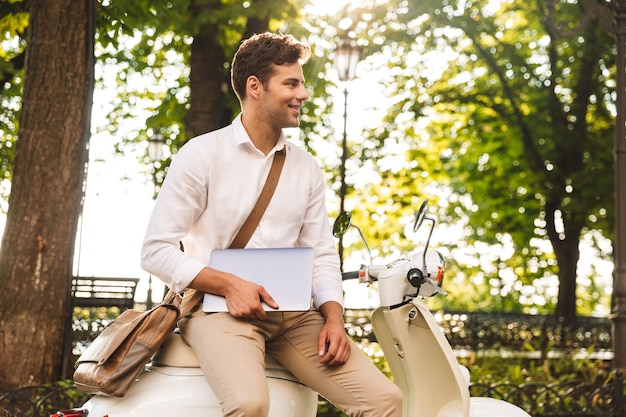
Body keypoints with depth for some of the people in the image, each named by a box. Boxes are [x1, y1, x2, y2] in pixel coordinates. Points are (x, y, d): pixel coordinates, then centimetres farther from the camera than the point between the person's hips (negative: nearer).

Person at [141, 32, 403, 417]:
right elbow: (156, 250, -3)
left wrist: (334, 318, -4)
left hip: (292, 312, 4)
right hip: (221, 306, -4)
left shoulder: (307, 167, 15)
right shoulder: (202, 154, 0)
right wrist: (229, 285, -16)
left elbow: (322, 255, 14)